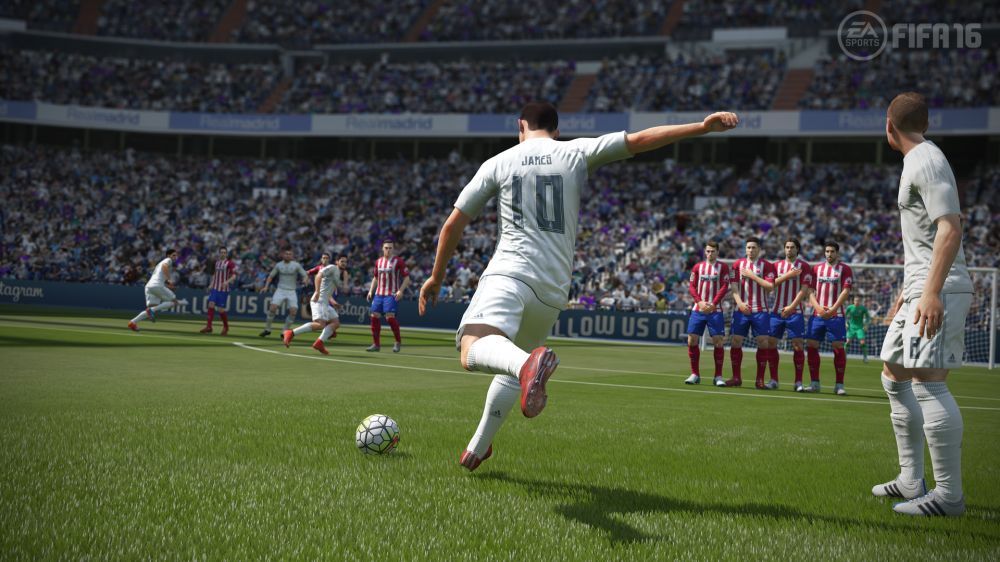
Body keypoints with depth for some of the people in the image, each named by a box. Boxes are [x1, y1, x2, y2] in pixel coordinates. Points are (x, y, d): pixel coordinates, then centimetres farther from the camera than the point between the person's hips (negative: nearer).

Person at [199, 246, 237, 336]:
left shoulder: (230, 263, -5)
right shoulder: (216, 262, 14)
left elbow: (234, 276, -10)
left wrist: (227, 282, -26)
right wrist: (211, 284, 16)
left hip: (224, 289, -5)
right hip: (214, 288, 5)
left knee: (221, 309, -5)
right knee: (211, 304, -11)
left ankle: (226, 326, 18)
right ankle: (208, 326, -12)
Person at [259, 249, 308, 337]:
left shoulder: (296, 265, -2)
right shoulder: (278, 265, 3)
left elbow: (305, 275, 1)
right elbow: (271, 276, 14)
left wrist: (305, 280, -23)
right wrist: (266, 287, 3)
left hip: (291, 291, 0)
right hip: (280, 290, 0)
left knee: (293, 311, -15)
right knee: (272, 308, -16)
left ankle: (285, 331, 3)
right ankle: (267, 329, 0)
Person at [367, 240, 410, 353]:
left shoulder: (398, 261, -4)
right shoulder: (378, 261, 12)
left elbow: (407, 278, -5)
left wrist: (400, 290, -16)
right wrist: (371, 291, 14)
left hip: (392, 294, -6)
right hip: (379, 293, 6)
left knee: (390, 316, -17)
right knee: (375, 316, -1)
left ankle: (398, 342, 0)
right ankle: (376, 344, 8)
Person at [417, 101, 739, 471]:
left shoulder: (499, 163, 12)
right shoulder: (576, 153, 13)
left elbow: (453, 224, 14)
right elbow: (639, 140, 4)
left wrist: (436, 277, 26)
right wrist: (704, 126, 3)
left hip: (508, 274, -4)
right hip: (553, 289, 4)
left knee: (473, 350, -27)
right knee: (511, 371, 25)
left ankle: (528, 363, -59)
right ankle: (476, 449, 32)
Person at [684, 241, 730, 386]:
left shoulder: (723, 267, 1)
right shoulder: (697, 267, 10)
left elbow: (725, 287, -6)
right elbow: (692, 286, 6)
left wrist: (713, 304, -15)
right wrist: (700, 302, -9)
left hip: (715, 310, -3)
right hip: (698, 309, 3)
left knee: (718, 341, -8)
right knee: (692, 340, -2)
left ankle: (718, 376, 1)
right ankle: (695, 374, 9)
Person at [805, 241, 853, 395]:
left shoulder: (845, 269, 2)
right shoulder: (817, 268, 12)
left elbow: (846, 291, -6)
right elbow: (810, 290, 8)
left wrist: (832, 309, -15)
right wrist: (817, 307, -9)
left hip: (836, 315, -3)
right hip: (817, 314, 3)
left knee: (838, 347, -6)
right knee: (811, 345, -2)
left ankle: (839, 385, -1)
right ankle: (814, 383, 7)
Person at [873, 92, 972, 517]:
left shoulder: (925, 161, -11)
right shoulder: (918, 160, 19)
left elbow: (950, 228, -21)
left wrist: (932, 291, -27)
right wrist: (908, 291, 29)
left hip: (939, 291, -11)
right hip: (922, 289, 11)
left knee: (928, 384, -14)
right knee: (895, 376, 15)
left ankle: (948, 495, -11)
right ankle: (911, 481, 20)